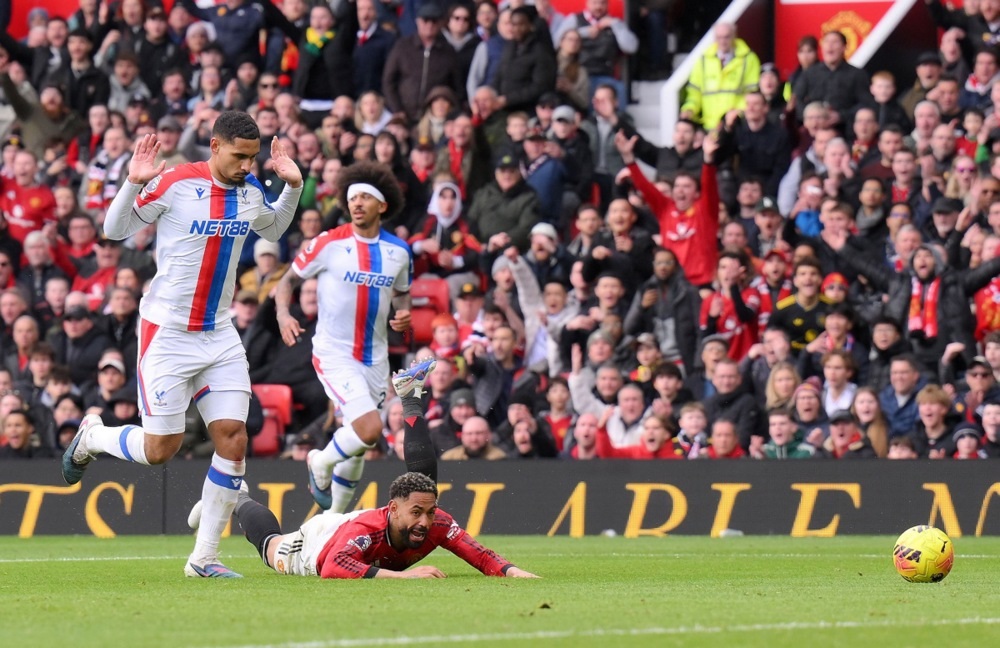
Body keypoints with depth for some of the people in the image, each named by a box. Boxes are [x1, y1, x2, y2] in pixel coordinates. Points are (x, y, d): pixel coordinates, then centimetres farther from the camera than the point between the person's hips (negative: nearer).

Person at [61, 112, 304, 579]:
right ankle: (92, 436, 28)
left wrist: (292, 186, 10)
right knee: (160, 449, -5)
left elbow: (273, 230, 27)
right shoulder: (174, 185, -14)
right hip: (167, 333, -5)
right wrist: (133, 184, -23)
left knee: (233, 440, -6)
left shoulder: (251, 192, 4)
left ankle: (204, 557, 3)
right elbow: (114, 230, -6)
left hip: (219, 335, 5)